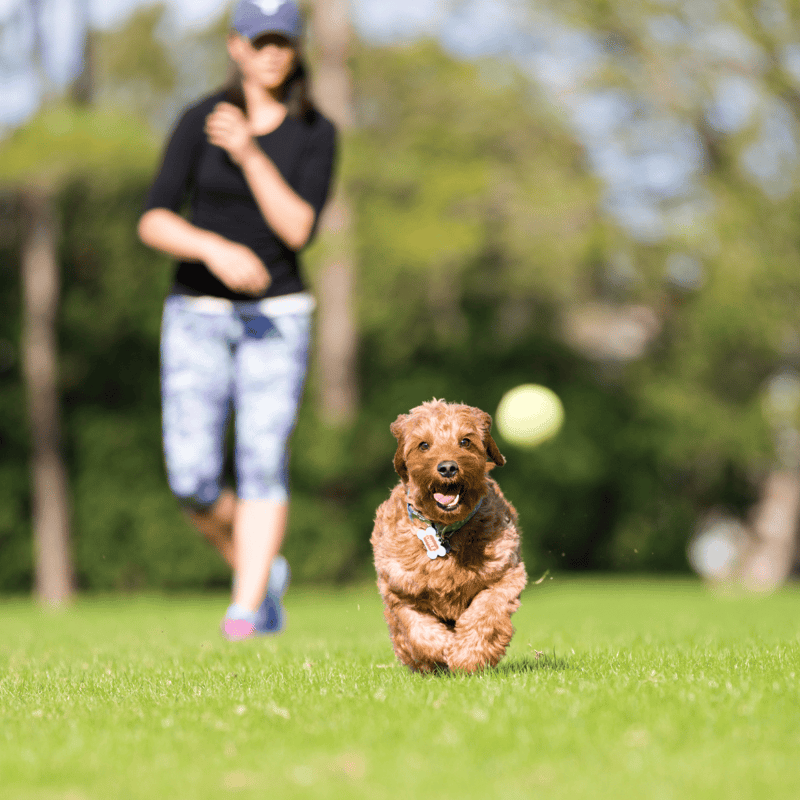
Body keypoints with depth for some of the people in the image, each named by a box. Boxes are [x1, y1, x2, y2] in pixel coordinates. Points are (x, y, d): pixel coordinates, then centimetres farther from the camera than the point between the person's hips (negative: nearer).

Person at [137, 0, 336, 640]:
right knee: (193, 478, -8)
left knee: (263, 460, -15)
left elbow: (299, 230, -14)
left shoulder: (317, 133, -1)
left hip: (276, 314, 0)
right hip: (198, 315, 0)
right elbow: (154, 222, -10)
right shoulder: (199, 121, -3)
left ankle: (246, 610, -13)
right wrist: (215, 248, -29)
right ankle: (262, 571, 18)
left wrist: (249, 155, -23)